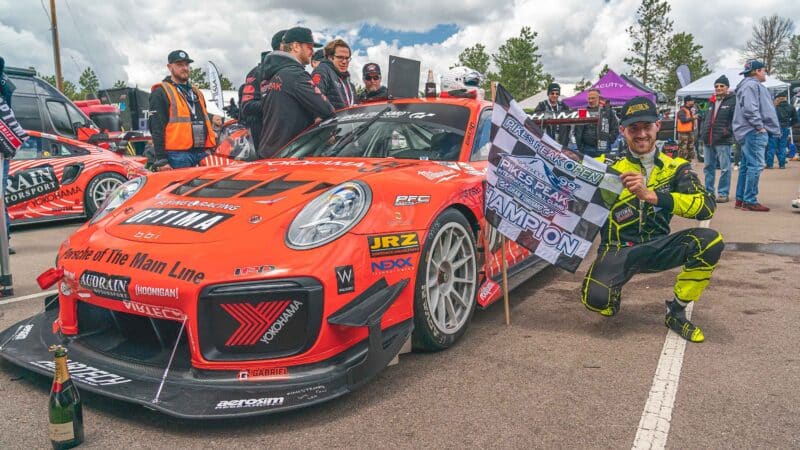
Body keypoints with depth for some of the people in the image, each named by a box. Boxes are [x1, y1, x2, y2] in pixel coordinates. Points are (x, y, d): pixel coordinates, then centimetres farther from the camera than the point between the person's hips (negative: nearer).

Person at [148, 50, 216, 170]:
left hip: (202, 155, 7)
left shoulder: (197, 92, 24)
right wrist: (161, 160, -16)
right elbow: (157, 128, -8)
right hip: (177, 156, -7)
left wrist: (209, 150, 20)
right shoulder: (160, 93, 0)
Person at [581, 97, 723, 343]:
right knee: (596, 298, -31)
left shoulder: (676, 168, 0)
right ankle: (614, 294, 11)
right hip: (619, 250, -2)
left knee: (710, 241, -25)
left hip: (656, 249, 3)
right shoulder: (608, 166, -2)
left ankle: (676, 313, -2)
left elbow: (706, 206, -18)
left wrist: (650, 195, -30)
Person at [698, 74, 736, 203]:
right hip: (708, 140, 7)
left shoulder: (732, 101, -3)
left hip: (723, 141, -7)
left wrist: (729, 131, -15)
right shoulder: (711, 102, 18)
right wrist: (703, 131, 12)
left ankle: (723, 193, 2)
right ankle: (709, 191, 21)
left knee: (725, 168, -3)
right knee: (708, 167, 12)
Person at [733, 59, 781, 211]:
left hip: (749, 132, 11)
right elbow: (750, 109, -22)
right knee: (755, 166, -11)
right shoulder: (751, 85, -11)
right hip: (754, 132, -11)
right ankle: (750, 201, -10)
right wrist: (760, 126, -16)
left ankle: (740, 199, 16)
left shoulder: (752, 85, 22)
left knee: (746, 166, 12)